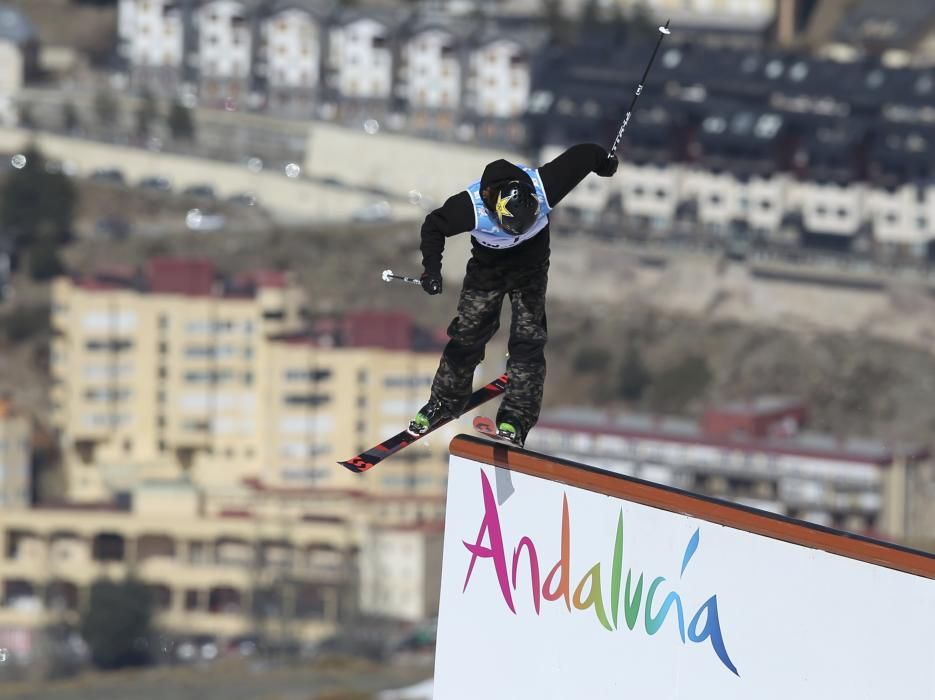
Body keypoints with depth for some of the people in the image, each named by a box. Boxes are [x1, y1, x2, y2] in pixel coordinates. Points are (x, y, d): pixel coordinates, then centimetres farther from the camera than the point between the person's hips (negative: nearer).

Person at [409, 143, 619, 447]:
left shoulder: (544, 188, -37)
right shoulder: (470, 207, -38)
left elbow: (581, 156, -18)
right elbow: (433, 227, -17)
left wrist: (604, 161, 4)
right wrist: (432, 268, -25)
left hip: (531, 268, 0)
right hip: (487, 269, 0)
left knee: (528, 339, -9)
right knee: (467, 334, 4)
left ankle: (516, 417, -9)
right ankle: (444, 401, 24)